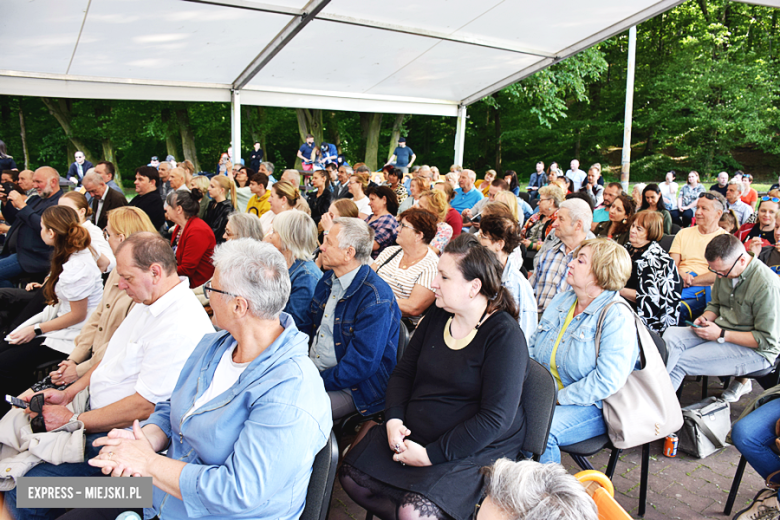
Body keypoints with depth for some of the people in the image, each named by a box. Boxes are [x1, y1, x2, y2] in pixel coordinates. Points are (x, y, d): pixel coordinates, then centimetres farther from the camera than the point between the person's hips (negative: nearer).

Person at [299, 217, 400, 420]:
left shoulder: (377, 299, -22)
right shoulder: (328, 279, 6)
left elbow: (360, 365, -23)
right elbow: (307, 326, 16)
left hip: (351, 388, -8)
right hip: (311, 370, 8)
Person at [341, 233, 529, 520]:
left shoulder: (504, 336, -17)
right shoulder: (437, 317, 5)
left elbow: (495, 418, -21)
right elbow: (403, 373, 11)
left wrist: (431, 455, -21)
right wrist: (393, 419, -8)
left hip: (475, 449, -6)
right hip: (411, 432, 7)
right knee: (352, 475, -5)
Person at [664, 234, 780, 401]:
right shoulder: (725, 270, 1)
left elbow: (767, 340, -19)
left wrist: (721, 335, -22)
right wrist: (705, 318, -4)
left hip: (755, 350, -7)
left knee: (680, 362, -24)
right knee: (671, 335, -19)